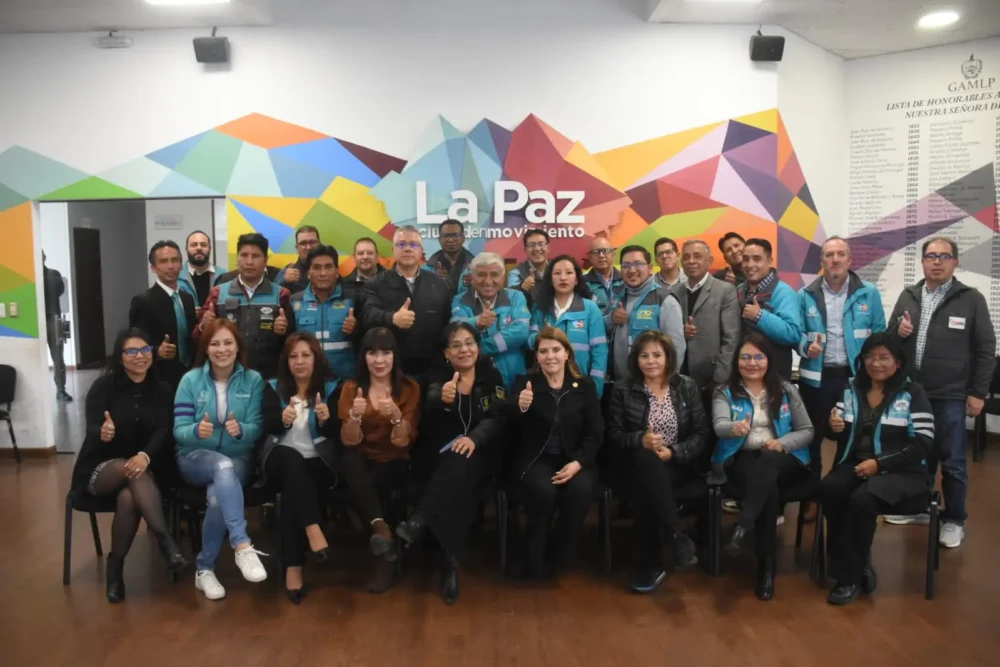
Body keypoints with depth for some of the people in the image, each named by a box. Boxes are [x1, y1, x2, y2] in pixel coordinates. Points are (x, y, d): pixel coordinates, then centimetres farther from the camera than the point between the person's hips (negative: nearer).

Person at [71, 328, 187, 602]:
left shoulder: (161, 390, 2)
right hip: (100, 468, -2)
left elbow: (163, 431, -12)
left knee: (128, 498, -34)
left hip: (143, 466, 2)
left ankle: (115, 566, -19)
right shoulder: (103, 386, -5)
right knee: (133, 471, -37)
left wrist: (145, 456, -34)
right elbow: (91, 429, -17)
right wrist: (102, 433, -44)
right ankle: (166, 542, -42)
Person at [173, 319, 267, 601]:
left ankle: (204, 568, -13)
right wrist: (197, 430, -30)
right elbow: (179, 431, -5)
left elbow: (256, 428, -4)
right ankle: (243, 546, -44)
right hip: (196, 458, -1)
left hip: (238, 459, 1)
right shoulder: (190, 380, 0)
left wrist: (240, 429, -28)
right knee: (224, 466, -37)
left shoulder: (253, 380, 2)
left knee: (217, 496, -32)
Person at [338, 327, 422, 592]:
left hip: (394, 464, -1)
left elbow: (403, 443, -9)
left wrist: (396, 416, -29)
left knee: (375, 483, -35)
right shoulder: (351, 388, 2)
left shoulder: (410, 389, -1)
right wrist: (355, 416, -28)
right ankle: (381, 528, -33)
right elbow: (349, 442, -7)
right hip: (362, 463, 1)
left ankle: (385, 559, -20)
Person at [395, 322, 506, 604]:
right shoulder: (438, 376, 6)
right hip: (440, 453, 0)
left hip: (479, 452, 0)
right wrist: (442, 399, -42)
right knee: (458, 484, -33)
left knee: (460, 465, -36)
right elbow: (428, 416, -16)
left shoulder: (492, 376, 8)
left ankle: (420, 521, -43)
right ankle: (452, 560, -34)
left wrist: (474, 438, -27)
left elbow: (497, 418, -4)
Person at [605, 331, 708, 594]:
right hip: (640, 466, 0)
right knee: (646, 459, -37)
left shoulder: (688, 387, 6)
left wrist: (673, 452, -16)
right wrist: (641, 440, -19)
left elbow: (701, 433, 1)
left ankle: (650, 566, -22)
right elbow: (613, 435, 1)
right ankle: (678, 537, -31)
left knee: (646, 489, -33)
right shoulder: (622, 390, 4)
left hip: (679, 464, 0)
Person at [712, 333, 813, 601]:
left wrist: (783, 443, -13)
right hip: (741, 460, 0)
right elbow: (719, 425, -14)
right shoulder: (724, 392, 7)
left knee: (766, 460, -38)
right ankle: (766, 563, -32)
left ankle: (742, 528, -48)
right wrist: (734, 428, -40)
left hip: (781, 461, 1)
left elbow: (807, 430, 9)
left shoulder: (786, 390, 12)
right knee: (768, 487, -35)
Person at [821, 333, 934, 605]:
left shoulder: (913, 393, -1)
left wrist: (879, 463, -17)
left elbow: (922, 445, -8)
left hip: (901, 472, -4)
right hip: (855, 465, 4)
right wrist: (834, 426, -14)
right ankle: (859, 567, -14)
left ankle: (850, 576, -12)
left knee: (861, 500, -33)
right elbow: (837, 433, 11)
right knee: (828, 489, -29)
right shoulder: (852, 389, 12)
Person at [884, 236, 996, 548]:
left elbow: (986, 348, -2)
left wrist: (978, 392, -6)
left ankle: (954, 520, 18)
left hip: (950, 395, -4)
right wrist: (898, 331, -9)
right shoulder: (908, 297, 9)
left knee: (952, 461, 4)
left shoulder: (971, 299, -3)